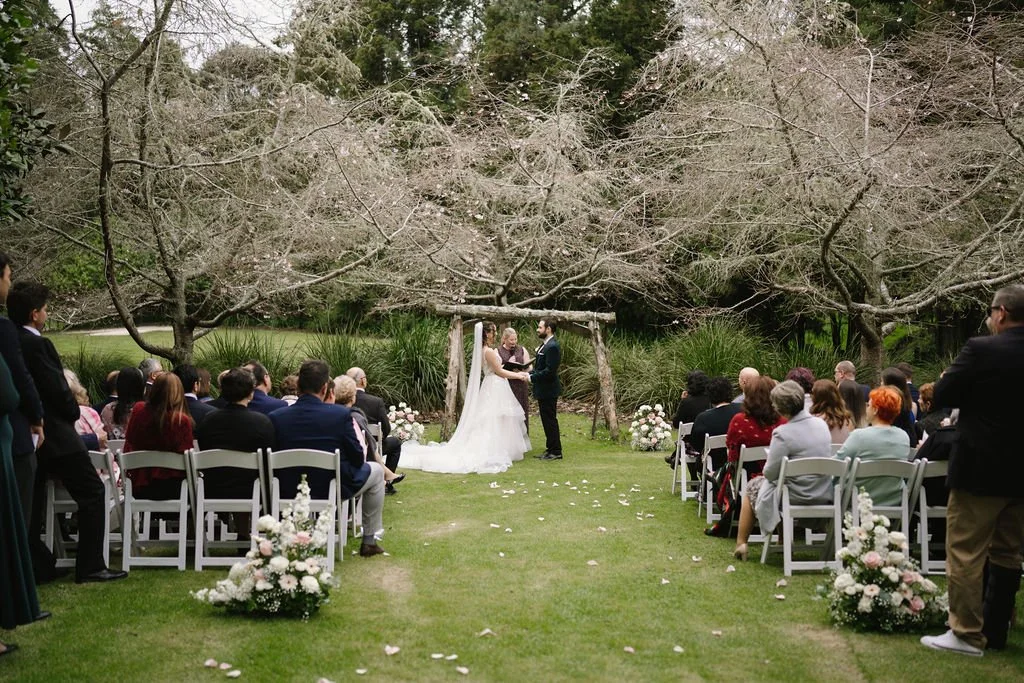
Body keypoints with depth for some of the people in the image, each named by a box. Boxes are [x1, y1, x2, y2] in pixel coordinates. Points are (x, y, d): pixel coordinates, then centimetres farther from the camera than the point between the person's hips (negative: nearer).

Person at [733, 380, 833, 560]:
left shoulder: (783, 433, -24)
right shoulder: (822, 424, -3)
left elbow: (770, 473, -17)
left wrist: (766, 467, 5)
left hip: (797, 498, -6)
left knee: (753, 486, 22)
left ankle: (741, 543, 30)